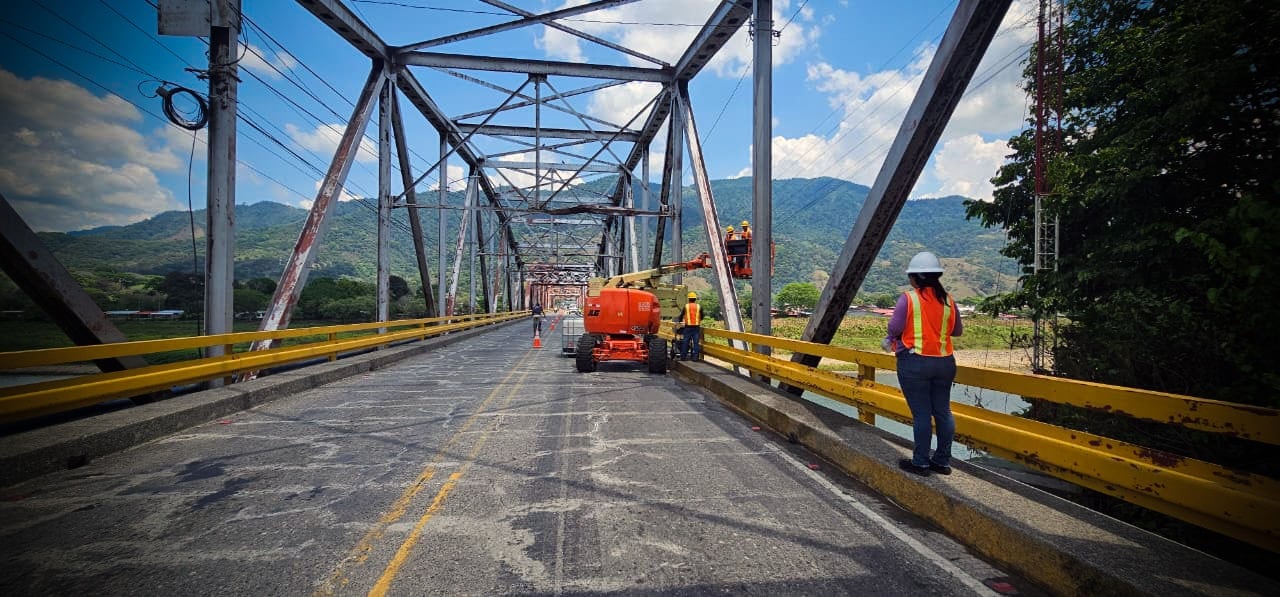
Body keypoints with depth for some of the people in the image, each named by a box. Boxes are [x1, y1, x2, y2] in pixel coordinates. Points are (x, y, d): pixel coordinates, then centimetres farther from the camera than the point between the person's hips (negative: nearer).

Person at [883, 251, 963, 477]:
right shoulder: (948, 300, 3)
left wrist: (891, 339, 8)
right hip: (944, 362, 5)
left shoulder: (908, 299, -12)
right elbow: (957, 330, 10)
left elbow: (894, 328, -14)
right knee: (943, 411, 12)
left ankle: (920, 463, 10)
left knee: (921, 413, 1)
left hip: (914, 363, -5)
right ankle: (943, 461, 22)